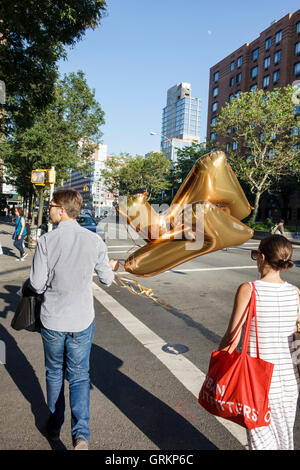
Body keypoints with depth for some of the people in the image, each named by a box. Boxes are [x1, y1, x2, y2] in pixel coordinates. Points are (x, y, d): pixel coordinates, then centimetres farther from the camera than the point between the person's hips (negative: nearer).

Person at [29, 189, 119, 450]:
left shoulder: (46, 241, -14)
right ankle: (81, 433, 3)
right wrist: (112, 268, 22)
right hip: (82, 321, 0)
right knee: (79, 376, 16)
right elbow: (107, 280, 0)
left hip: (52, 320, 0)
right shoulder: (94, 240, -10)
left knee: (54, 373, 22)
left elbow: (37, 285, -11)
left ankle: (54, 427, 38)